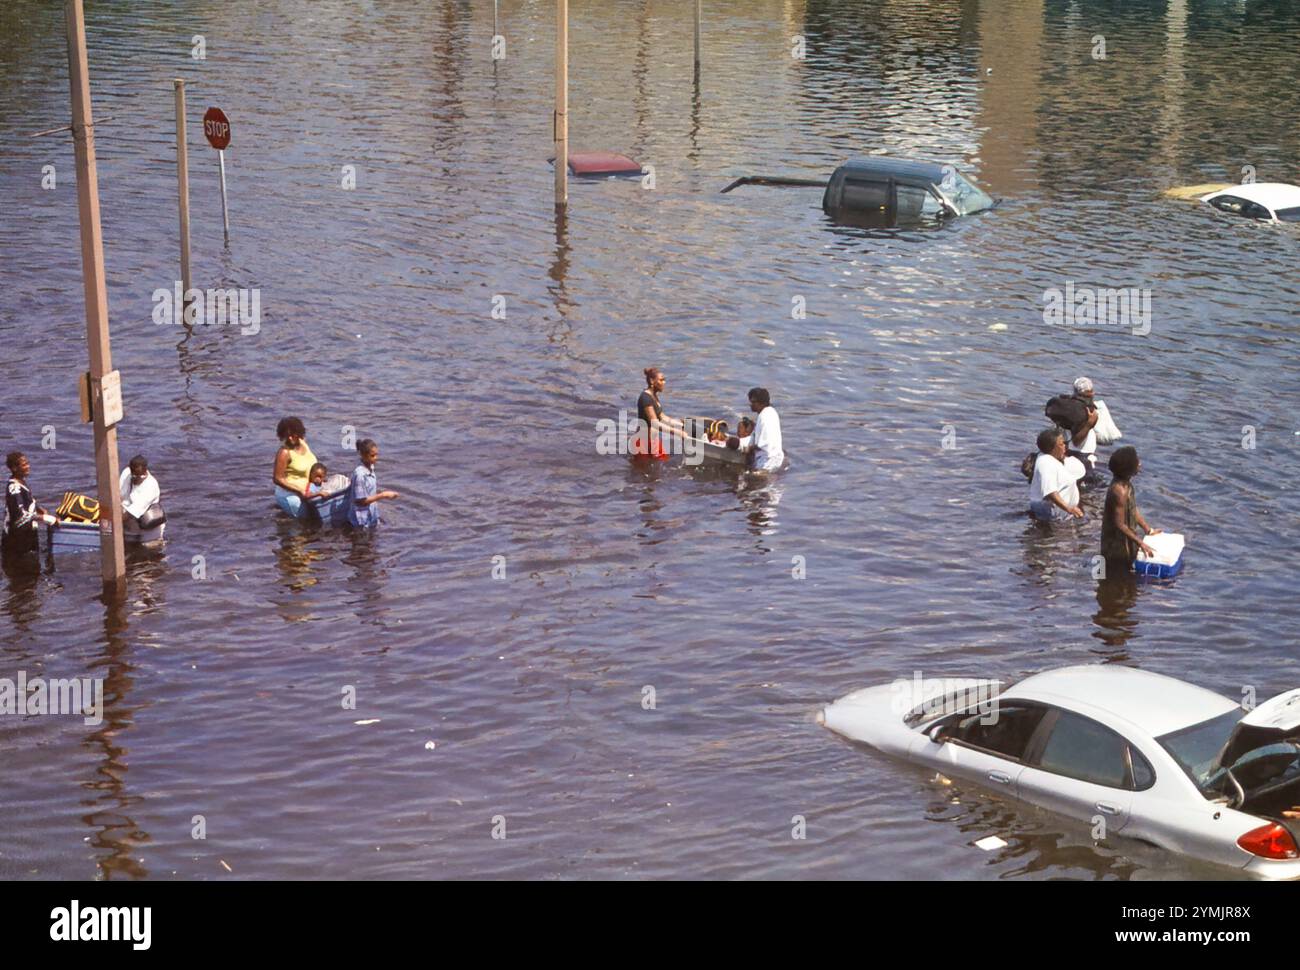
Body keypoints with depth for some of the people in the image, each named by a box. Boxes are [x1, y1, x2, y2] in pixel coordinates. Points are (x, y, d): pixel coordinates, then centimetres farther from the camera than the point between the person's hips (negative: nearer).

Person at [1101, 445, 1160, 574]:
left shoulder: (1126, 483, 0)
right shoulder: (1120, 490, -30)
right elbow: (1120, 525, -27)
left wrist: (1148, 530, 17)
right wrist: (1141, 543, -22)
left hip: (1125, 542, 9)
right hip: (1117, 545, -9)